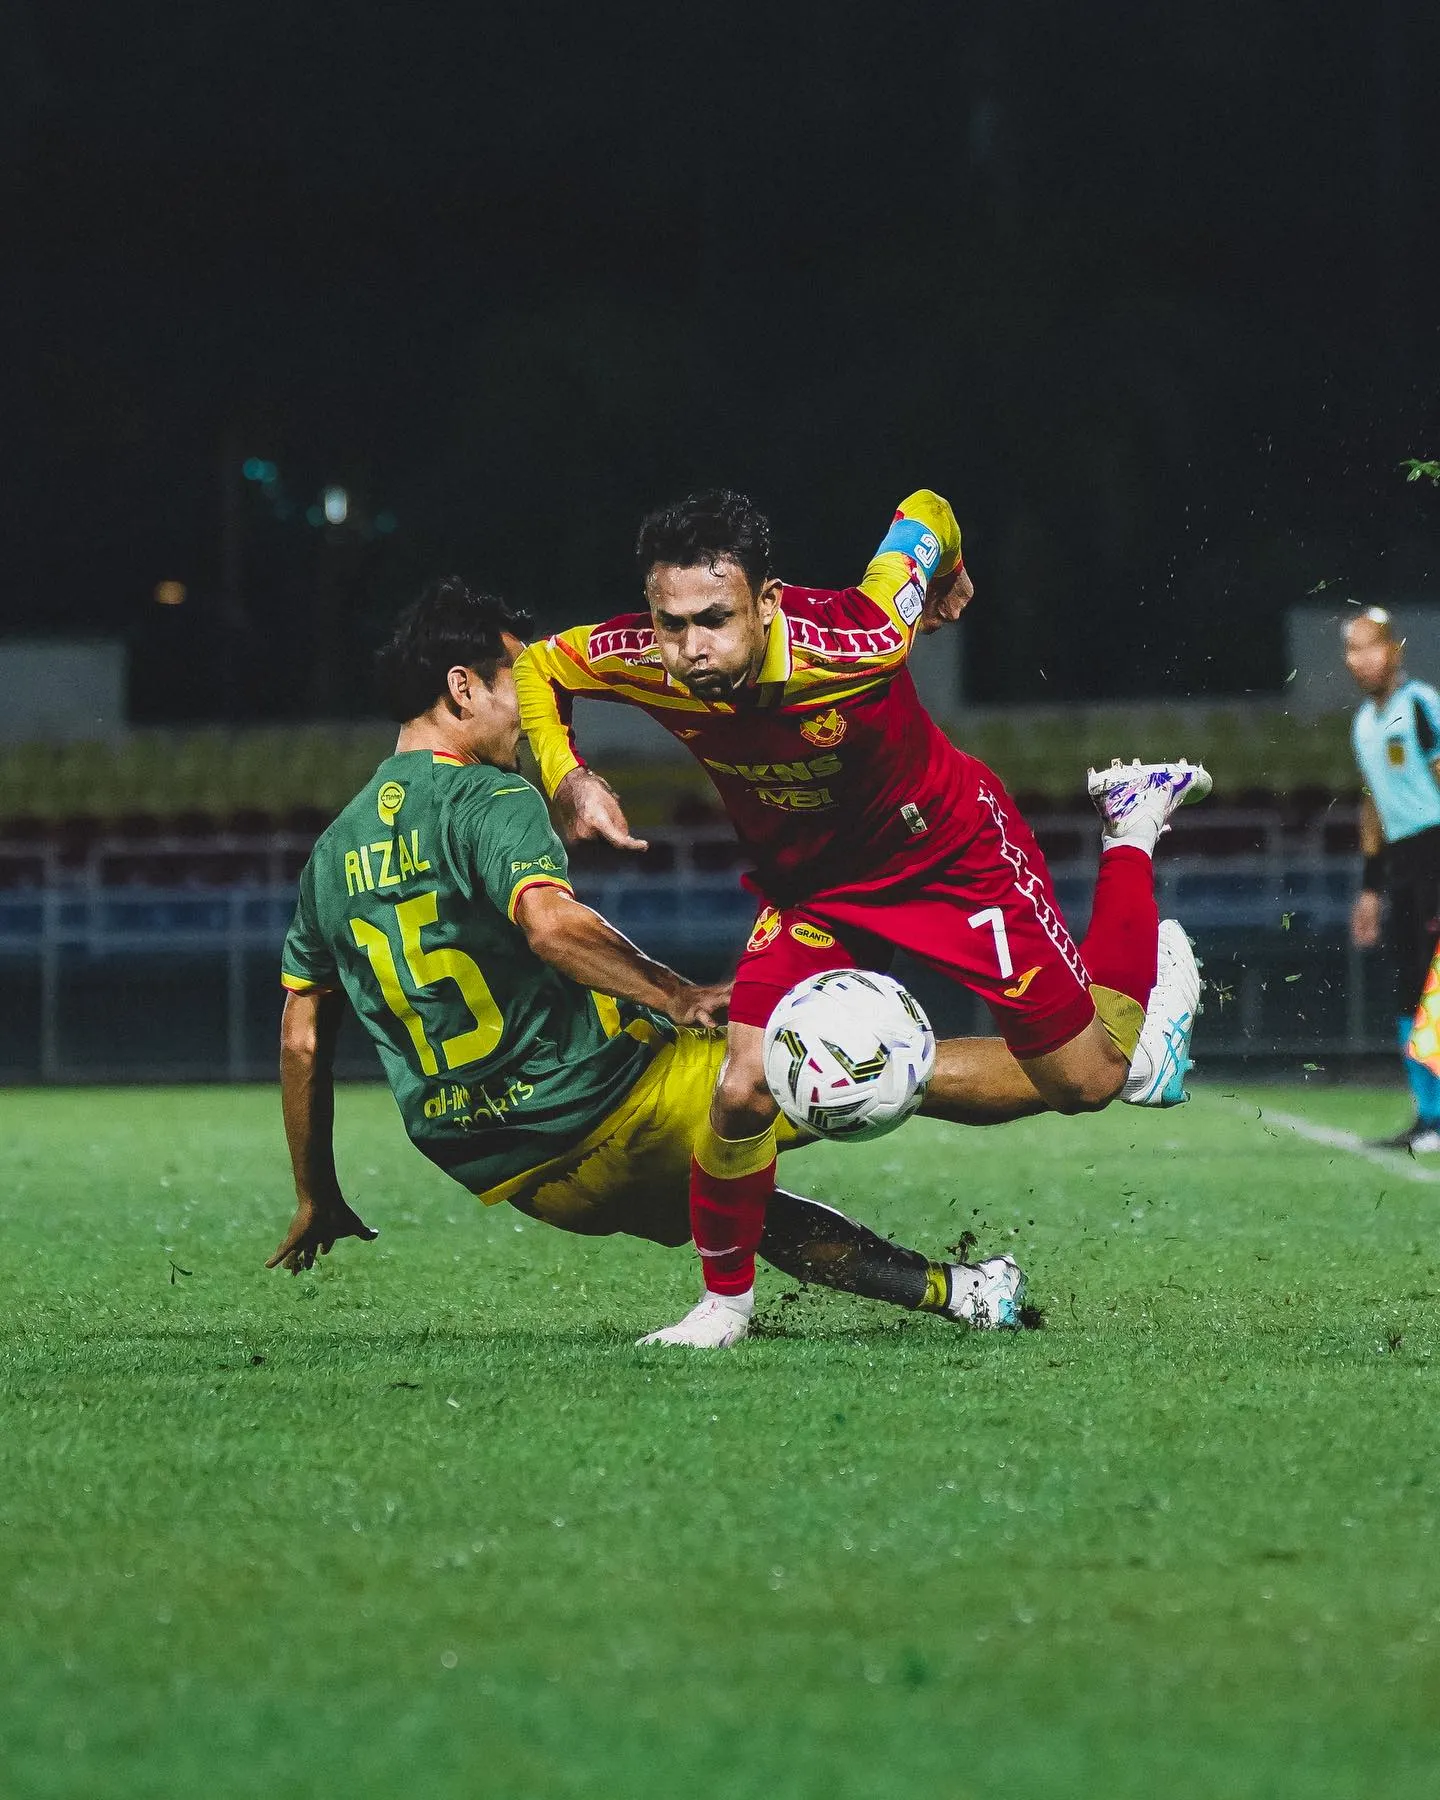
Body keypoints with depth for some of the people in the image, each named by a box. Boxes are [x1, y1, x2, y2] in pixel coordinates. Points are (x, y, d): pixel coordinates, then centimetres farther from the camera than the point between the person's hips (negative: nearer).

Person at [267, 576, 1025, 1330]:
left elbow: (301, 1039, 14)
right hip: (606, 1101, -8)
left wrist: (316, 1201, 21)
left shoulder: (333, 852, 10)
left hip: (492, 1174, 8)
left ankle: (948, 1289, 29)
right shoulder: (487, 800, -12)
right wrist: (679, 998, -33)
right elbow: (550, 924, -32)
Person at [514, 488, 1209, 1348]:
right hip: (809, 886, 2)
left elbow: (924, 514, -18)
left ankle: (1133, 828, 29)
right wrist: (568, 779, -20)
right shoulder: (647, 663, -27)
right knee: (744, 1091, -18)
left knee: (1088, 1076, 5)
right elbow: (534, 666, -4)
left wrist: (948, 578, 5)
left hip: (954, 850, -2)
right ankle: (726, 1302, 8)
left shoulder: (854, 645, -38)